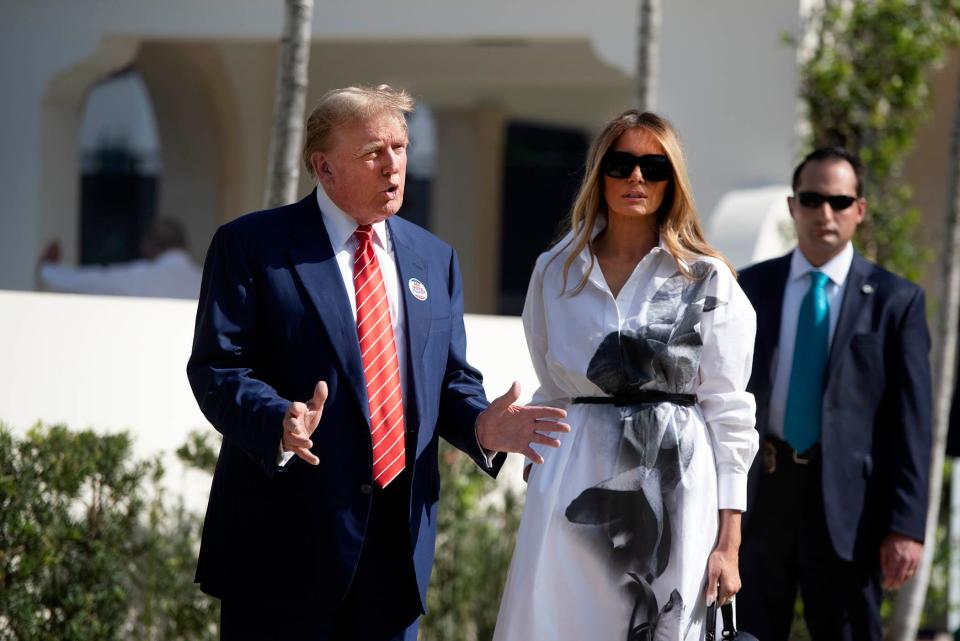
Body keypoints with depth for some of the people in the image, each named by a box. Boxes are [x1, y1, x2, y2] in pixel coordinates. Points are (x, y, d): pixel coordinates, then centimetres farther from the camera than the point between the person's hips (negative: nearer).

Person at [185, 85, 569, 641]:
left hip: (399, 544, 5)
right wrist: (279, 423, -28)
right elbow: (217, 367, -8)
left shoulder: (435, 259, 16)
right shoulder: (251, 246, -1)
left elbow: (450, 379, 17)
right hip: (286, 539, -5)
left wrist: (480, 424, -6)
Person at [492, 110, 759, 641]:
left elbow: (728, 413, 0)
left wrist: (728, 541, -6)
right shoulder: (555, 272, 11)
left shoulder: (708, 281, 2)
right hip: (575, 492, 2)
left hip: (673, 491, -2)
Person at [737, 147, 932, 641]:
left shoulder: (895, 301, 1)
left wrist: (906, 525, -10)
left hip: (846, 503, -2)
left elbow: (911, 421, -3)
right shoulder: (751, 288, 8)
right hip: (759, 490, 2)